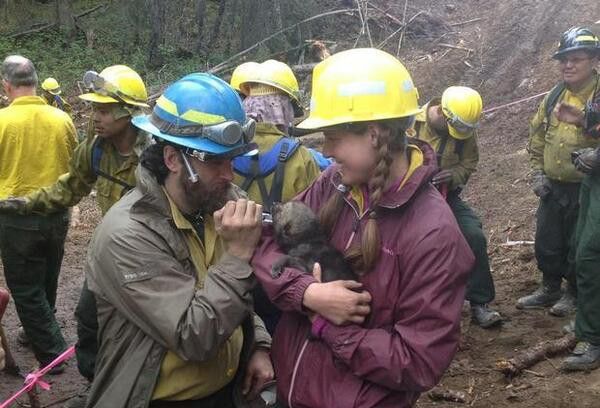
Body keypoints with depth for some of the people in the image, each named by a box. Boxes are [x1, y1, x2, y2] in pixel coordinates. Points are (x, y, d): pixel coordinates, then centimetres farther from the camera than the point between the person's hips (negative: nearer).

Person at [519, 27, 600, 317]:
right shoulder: (554, 97, 6)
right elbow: (536, 134, 15)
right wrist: (537, 172, 9)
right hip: (552, 187, 6)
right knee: (547, 241, 15)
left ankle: (575, 293, 28)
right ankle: (550, 288, 34)